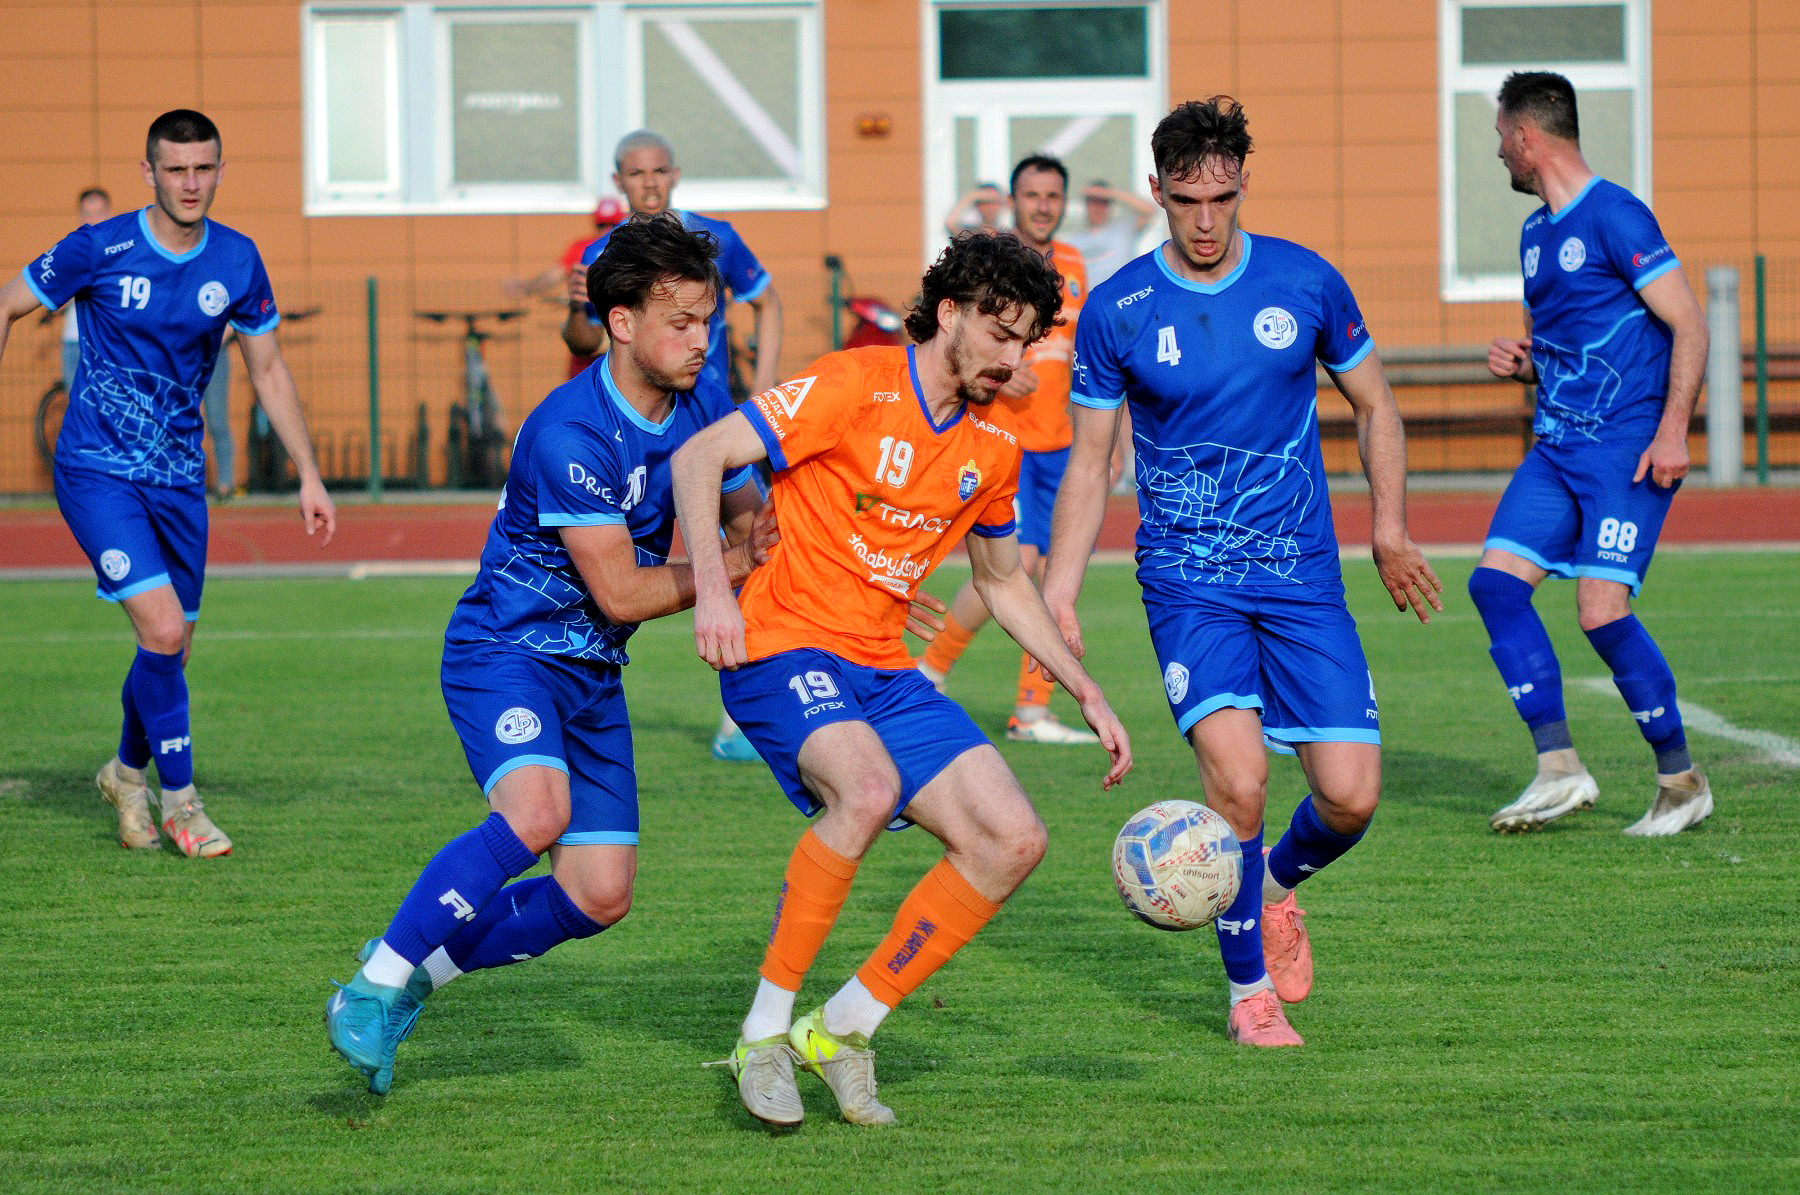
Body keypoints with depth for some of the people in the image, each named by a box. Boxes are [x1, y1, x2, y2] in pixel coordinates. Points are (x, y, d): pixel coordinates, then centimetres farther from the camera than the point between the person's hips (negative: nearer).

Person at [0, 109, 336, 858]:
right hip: (97, 471, -5)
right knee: (162, 629, -17)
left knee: (172, 647, 9)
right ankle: (178, 799, -2)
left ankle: (128, 770, 38)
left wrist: (308, 475, 9)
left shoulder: (236, 261, 0)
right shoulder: (100, 250, -13)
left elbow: (268, 370, 12)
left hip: (178, 474, 5)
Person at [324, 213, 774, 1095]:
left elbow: (743, 508, 17)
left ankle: (414, 973, 18)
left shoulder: (703, 405, 0)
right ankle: (371, 988, -24)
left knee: (599, 897, 0)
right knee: (535, 813, -34)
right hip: (504, 650, -8)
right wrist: (727, 569, -13)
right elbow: (621, 593, -22)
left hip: (593, 675, 8)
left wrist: (751, 541, -7)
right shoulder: (569, 433, -24)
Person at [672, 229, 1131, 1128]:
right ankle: (765, 1032, -22)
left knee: (1014, 840, -6)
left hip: (884, 672, 7)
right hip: (785, 649, -7)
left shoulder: (992, 452, 12)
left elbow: (1004, 583, 28)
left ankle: (844, 1028, 3)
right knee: (868, 787, -36)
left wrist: (1086, 693, 22)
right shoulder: (855, 386, -10)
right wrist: (712, 587, -27)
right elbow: (699, 457, -14)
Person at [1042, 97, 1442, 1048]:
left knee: (1351, 797, -7)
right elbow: (1088, 461, 5)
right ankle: (1250, 991, -2)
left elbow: (1374, 406, 14)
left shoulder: (1307, 283, 1)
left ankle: (1278, 885, 29)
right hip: (1187, 580, -2)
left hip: (1304, 577, 2)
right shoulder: (1115, 311, -2)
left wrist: (1390, 527, 3)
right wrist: (1056, 597, -2)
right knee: (1238, 774, -22)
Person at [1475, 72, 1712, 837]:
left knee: (1603, 611, -14)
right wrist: (1517, 362, 6)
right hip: (1557, 448, 8)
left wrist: (1672, 430, -20)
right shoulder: (1535, 233, 17)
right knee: (1496, 581, -7)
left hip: (1627, 447, -8)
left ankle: (1682, 780, 2)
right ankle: (1559, 769, -4)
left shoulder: (1614, 216, -10)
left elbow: (1688, 324, -13)